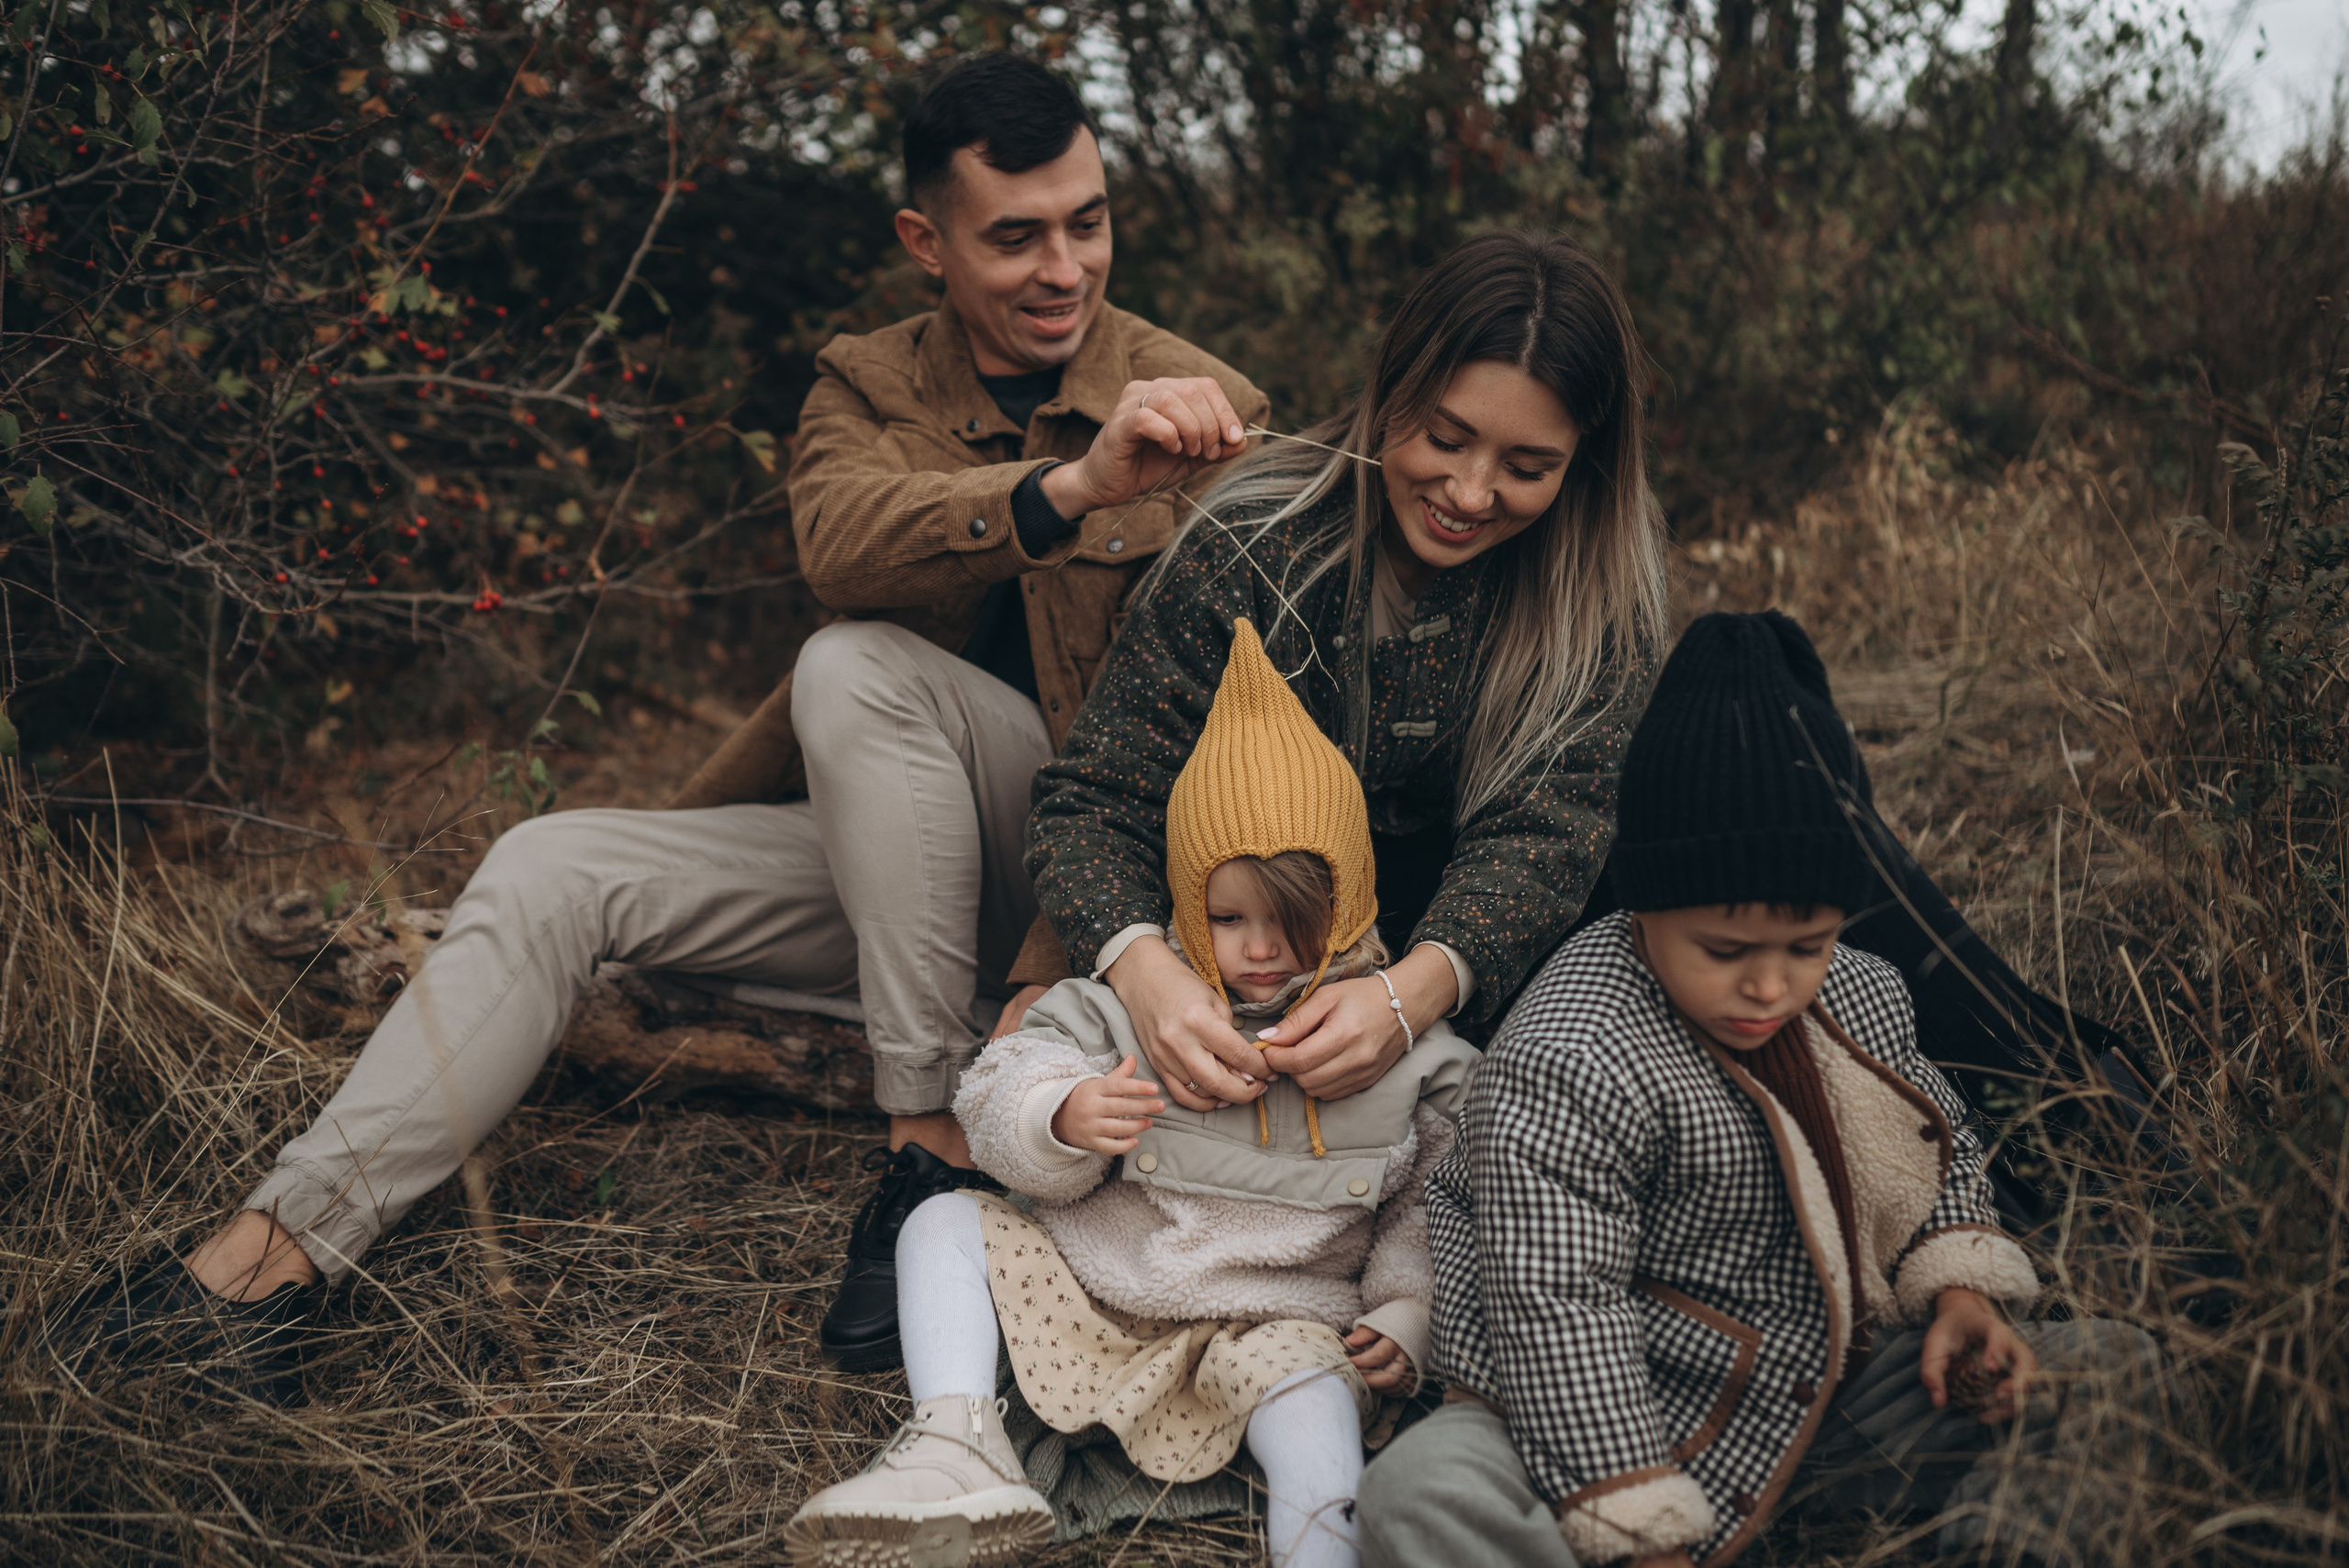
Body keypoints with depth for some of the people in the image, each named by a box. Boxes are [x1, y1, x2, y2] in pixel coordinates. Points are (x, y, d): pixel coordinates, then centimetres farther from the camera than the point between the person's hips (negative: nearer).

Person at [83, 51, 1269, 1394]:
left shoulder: (1204, 410, -6)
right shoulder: (869, 390, 3)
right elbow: (838, 544, -22)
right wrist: (1068, 489, -41)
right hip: (884, 853, 4)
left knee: (859, 669, -29)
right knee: (554, 870, -11)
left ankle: (937, 1143, -26)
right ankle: (284, 1247, -13)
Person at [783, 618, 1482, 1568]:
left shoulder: (1409, 1044, -3)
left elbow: (1434, 1200, 7)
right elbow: (1003, 1094, -3)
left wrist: (1405, 1315, -6)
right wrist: (1063, 1118, -26)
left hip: (1272, 1318, -3)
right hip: (1091, 1279, 3)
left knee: (1312, 1391, -34)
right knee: (944, 1226, -8)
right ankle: (957, 1447, -23)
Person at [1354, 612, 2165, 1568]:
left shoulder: (1861, 997, 0)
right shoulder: (1567, 1068, -25)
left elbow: (1935, 1142, 19)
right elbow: (1559, 1308, -26)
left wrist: (1959, 1289, 1)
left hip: (1831, 1375, 7)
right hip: (1635, 1404, -6)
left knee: (2115, 1369, 1)